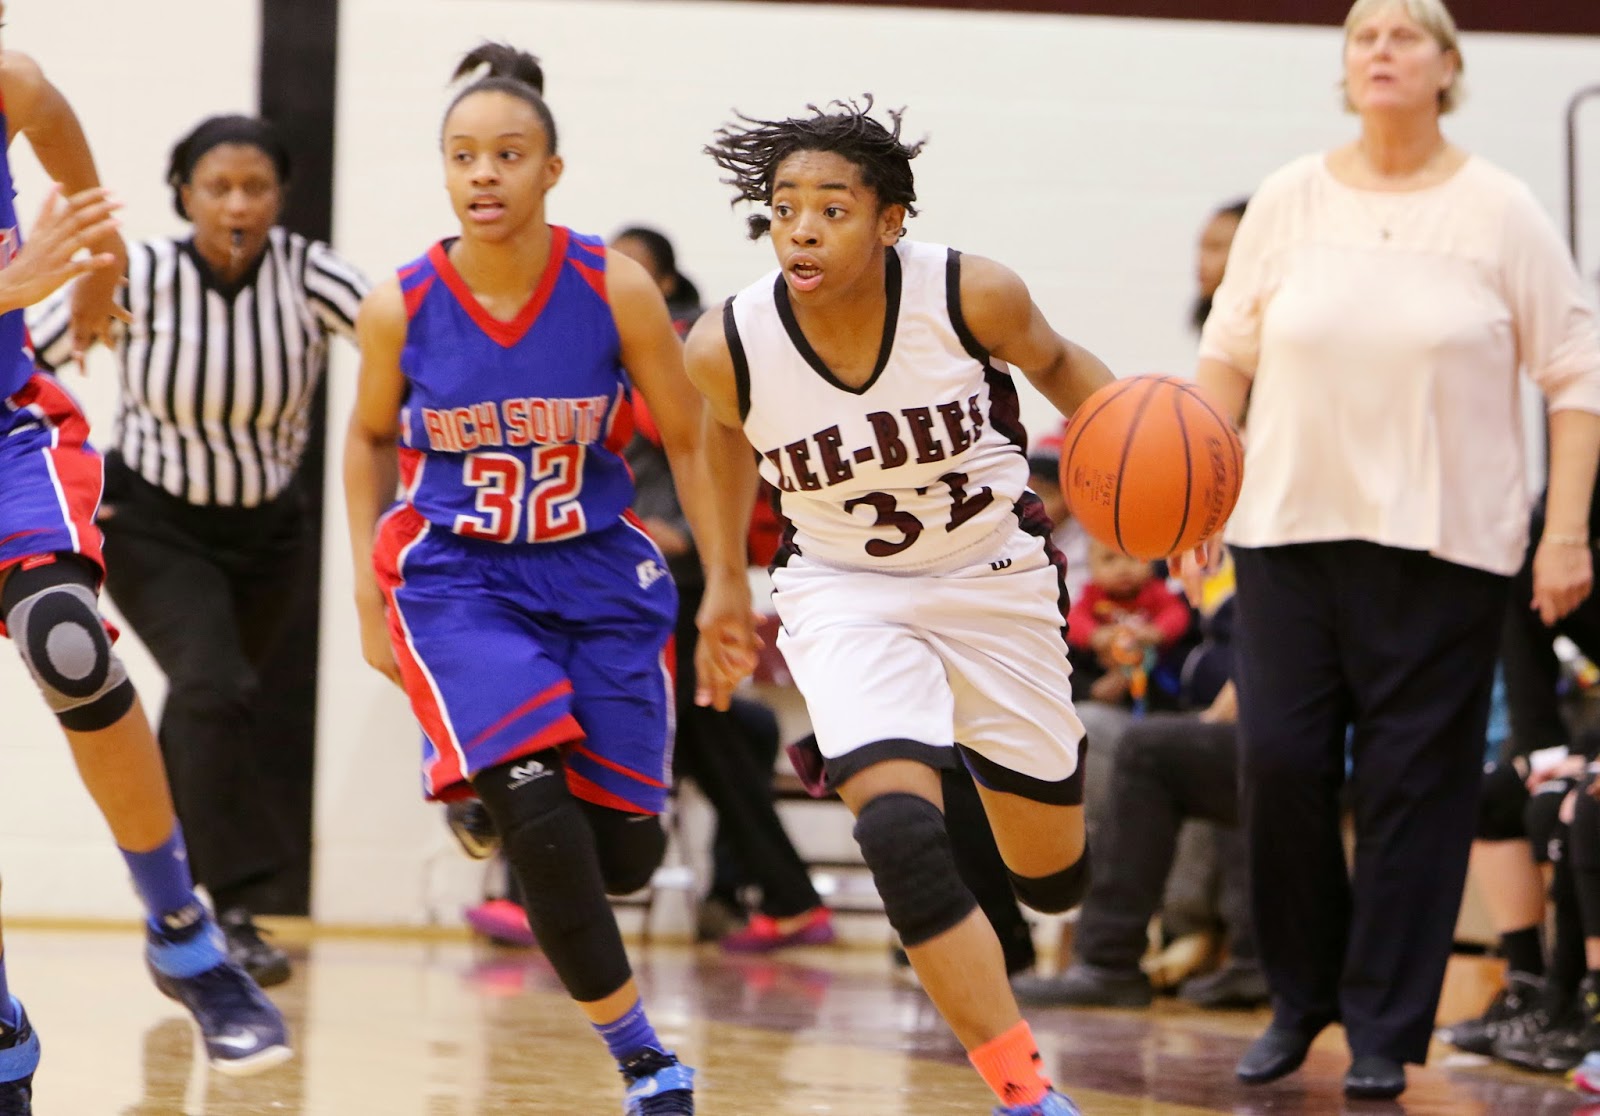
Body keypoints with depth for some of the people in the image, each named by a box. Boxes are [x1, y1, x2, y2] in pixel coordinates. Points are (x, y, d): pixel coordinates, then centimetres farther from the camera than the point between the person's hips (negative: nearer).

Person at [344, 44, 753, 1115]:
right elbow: (370, 438, 9)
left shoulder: (616, 289, -14)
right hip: (456, 576, -1)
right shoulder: (400, 309, -11)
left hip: (598, 572, 1)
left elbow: (692, 441, -3)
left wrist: (728, 594, -4)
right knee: (538, 817, -21)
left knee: (624, 853, 3)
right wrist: (370, 591, 3)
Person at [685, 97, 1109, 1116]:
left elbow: (1055, 363, 0)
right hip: (846, 594, -1)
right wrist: (728, 584, 17)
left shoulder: (972, 296, -23)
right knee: (899, 833, -26)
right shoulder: (727, 350, -21)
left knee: (1052, 875, 12)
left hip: (996, 581, 1)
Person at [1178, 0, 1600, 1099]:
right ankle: (1301, 995, 17)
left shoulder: (1498, 210, 0)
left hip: (1444, 542, -2)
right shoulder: (1289, 201, 6)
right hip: (1290, 525, 2)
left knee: (1414, 782, -2)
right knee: (1280, 759, -3)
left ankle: (1383, 1029, 7)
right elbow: (1227, 357, 14)